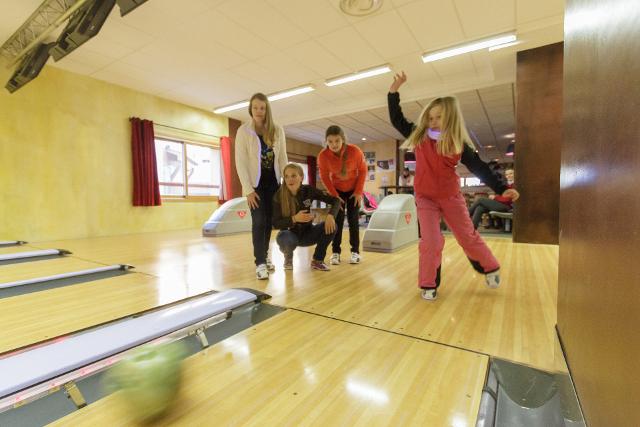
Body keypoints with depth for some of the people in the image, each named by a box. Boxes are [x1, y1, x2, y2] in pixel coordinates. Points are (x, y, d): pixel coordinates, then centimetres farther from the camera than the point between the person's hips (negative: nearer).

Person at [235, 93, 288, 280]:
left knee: (269, 220, 8)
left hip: (273, 182, 3)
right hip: (255, 183, -3)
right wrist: (248, 189, -17)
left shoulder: (277, 130, 1)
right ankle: (260, 263, -4)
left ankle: (265, 255, 24)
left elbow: (283, 158, 4)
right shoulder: (243, 131, -7)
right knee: (259, 221, -9)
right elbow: (240, 162, -11)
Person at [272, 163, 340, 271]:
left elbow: (335, 200, -10)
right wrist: (294, 219, -34)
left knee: (330, 227, -23)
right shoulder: (279, 196, -17)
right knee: (283, 238, -37)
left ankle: (317, 260, 0)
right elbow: (276, 223, -18)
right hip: (290, 234, -2)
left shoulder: (308, 190, -13)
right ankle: (288, 256, 2)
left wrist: (330, 215, -30)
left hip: (307, 232, 2)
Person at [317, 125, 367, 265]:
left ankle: (355, 252, 7)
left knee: (353, 219, -1)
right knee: (337, 220, -3)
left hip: (354, 189, -1)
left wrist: (359, 191, -13)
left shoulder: (355, 151, -29)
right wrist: (334, 195, -13)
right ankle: (335, 252, 4)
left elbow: (362, 170, -12)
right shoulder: (323, 155, -26)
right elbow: (324, 176, -11)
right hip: (337, 190, 1)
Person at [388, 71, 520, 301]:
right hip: (425, 198, 0)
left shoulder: (459, 144, -5)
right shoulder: (419, 137, -1)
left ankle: (491, 268, 39)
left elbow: (479, 167, -1)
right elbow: (397, 119, 4)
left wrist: (501, 189, -7)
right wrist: (394, 90, -3)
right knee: (430, 242, -6)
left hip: (451, 197, 0)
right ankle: (428, 285, 9)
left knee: (468, 237, 13)